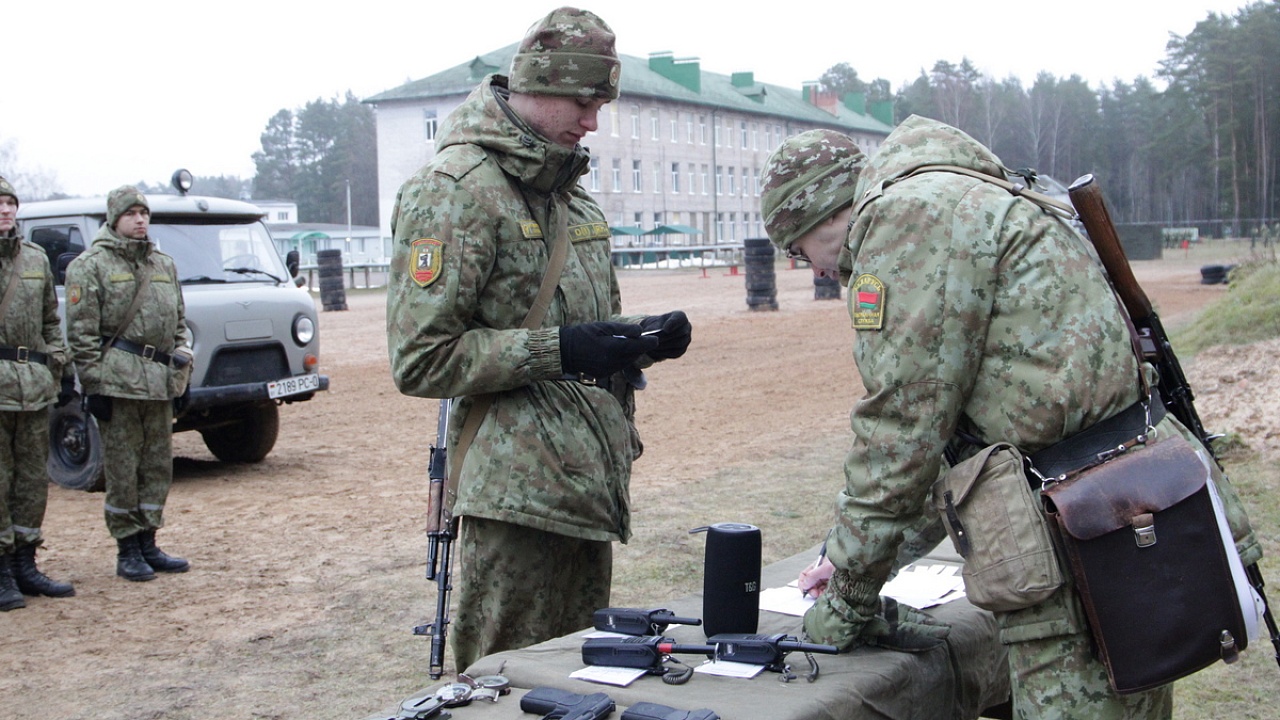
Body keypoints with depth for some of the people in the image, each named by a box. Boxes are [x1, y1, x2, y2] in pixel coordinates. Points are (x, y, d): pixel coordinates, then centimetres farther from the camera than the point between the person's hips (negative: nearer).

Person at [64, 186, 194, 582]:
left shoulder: (164, 265, 16)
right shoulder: (90, 266, -2)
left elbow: (180, 321, 23)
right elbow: (82, 332, -7)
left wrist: (181, 357, 10)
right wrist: (94, 384, -12)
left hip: (159, 383, 6)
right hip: (118, 381, -6)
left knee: (158, 466, 9)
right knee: (122, 469, -1)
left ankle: (148, 544, 19)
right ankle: (127, 551, 7)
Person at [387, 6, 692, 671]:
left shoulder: (567, 188, 17)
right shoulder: (454, 190, -11)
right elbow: (420, 360, -16)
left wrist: (640, 339, 5)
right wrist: (559, 350, -22)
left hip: (591, 484, 8)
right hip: (518, 490, -8)